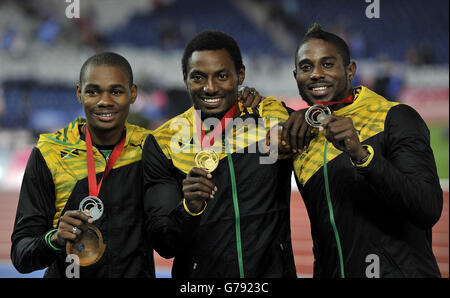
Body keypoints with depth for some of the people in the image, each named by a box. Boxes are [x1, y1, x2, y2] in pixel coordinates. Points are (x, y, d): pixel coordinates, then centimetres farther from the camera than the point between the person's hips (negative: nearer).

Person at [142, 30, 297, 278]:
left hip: (274, 270, 1)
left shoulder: (273, 117, -2)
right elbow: (163, 245, -10)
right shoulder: (162, 143, -6)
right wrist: (189, 208, -28)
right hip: (199, 280, -1)